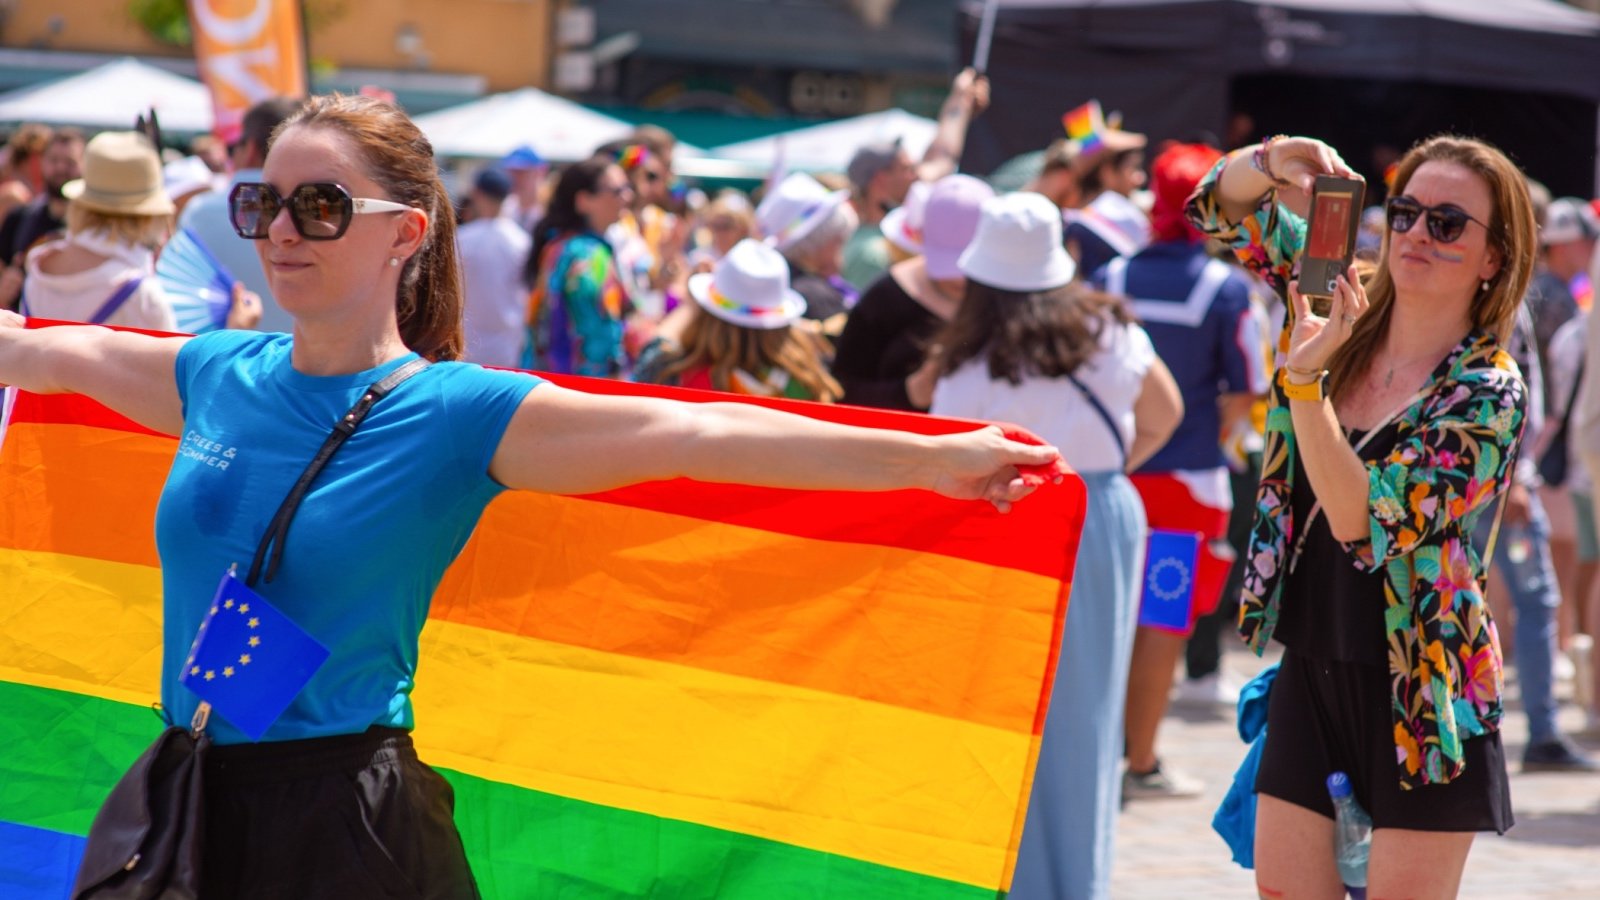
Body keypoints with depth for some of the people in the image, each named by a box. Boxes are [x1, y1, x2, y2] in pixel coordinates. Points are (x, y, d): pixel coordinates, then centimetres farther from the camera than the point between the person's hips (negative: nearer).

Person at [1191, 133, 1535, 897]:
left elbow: (1368, 524, -23)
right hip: (1310, 674, 5)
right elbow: (1223, 208, 7)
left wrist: (1303, 378, -30)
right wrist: (1275, 163, -16)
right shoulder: (1341, 299, 3)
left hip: (1420, 700, -5)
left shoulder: (1488, 394, -13)